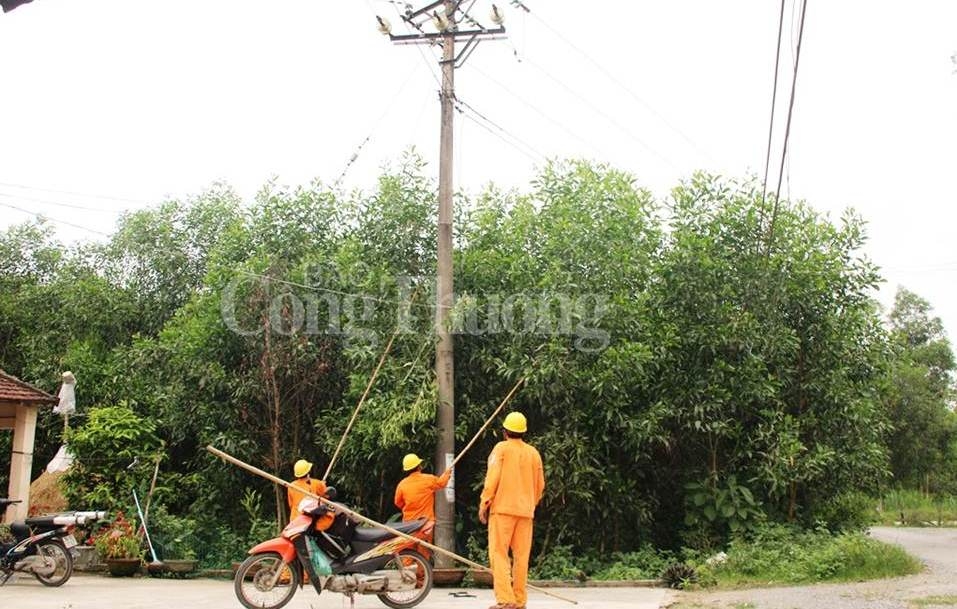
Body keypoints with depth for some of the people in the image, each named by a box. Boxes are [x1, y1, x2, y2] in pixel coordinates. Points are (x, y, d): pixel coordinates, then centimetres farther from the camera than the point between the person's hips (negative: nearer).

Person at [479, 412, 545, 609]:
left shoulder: (501, 448, -3)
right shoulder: (533, 453, 11)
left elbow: (492, 478, -10)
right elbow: (540, 485, 13)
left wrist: (484, 504, -5)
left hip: (503, 508, -5)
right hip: (525, 511, 5)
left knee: (499, 553, -3)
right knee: (521, 556, 8)